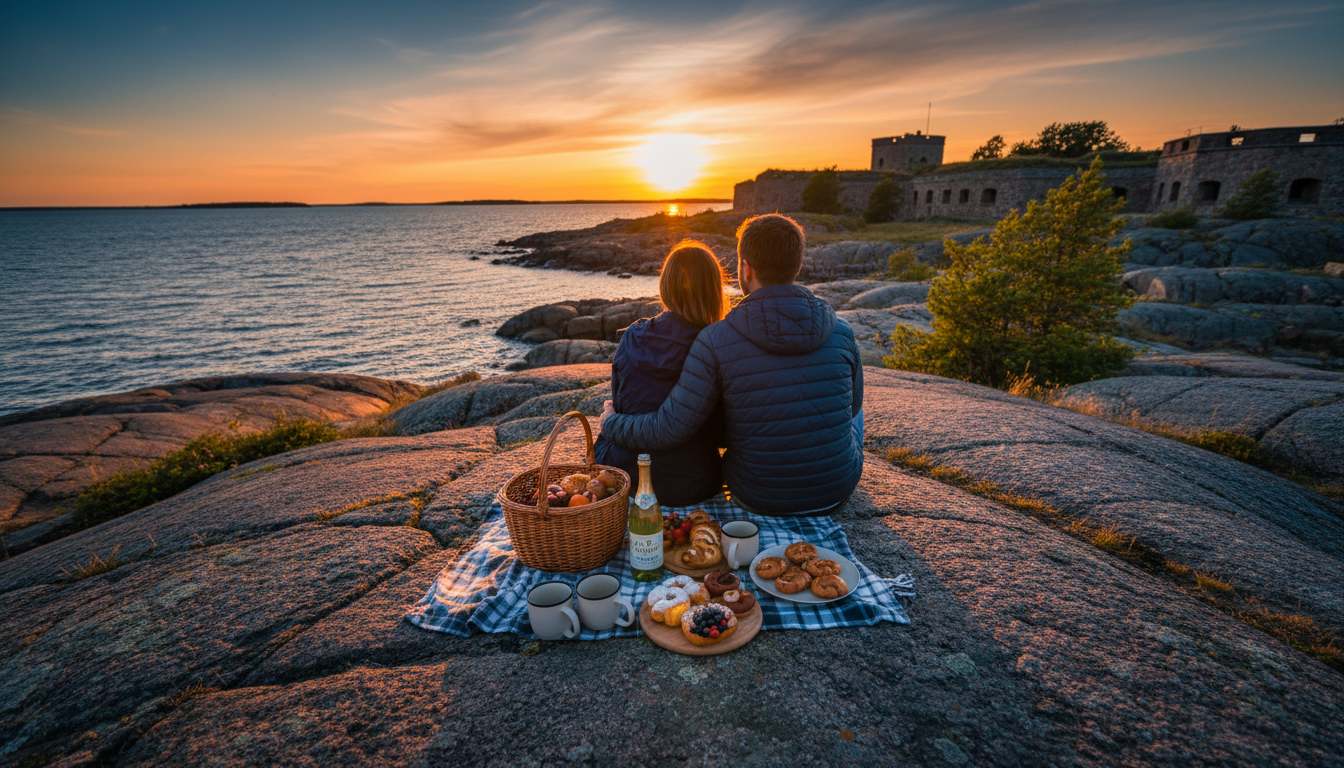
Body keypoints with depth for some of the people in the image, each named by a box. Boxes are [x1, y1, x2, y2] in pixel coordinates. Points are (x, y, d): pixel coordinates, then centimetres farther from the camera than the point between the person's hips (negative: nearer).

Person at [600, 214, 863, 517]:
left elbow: (667, 431, -20)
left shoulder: (716, 341, -21)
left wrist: (611, 423, 0)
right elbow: (850, 406, 4)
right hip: (837, 492, 2)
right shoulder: (841, 333, -13)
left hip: (758, 497, -1)